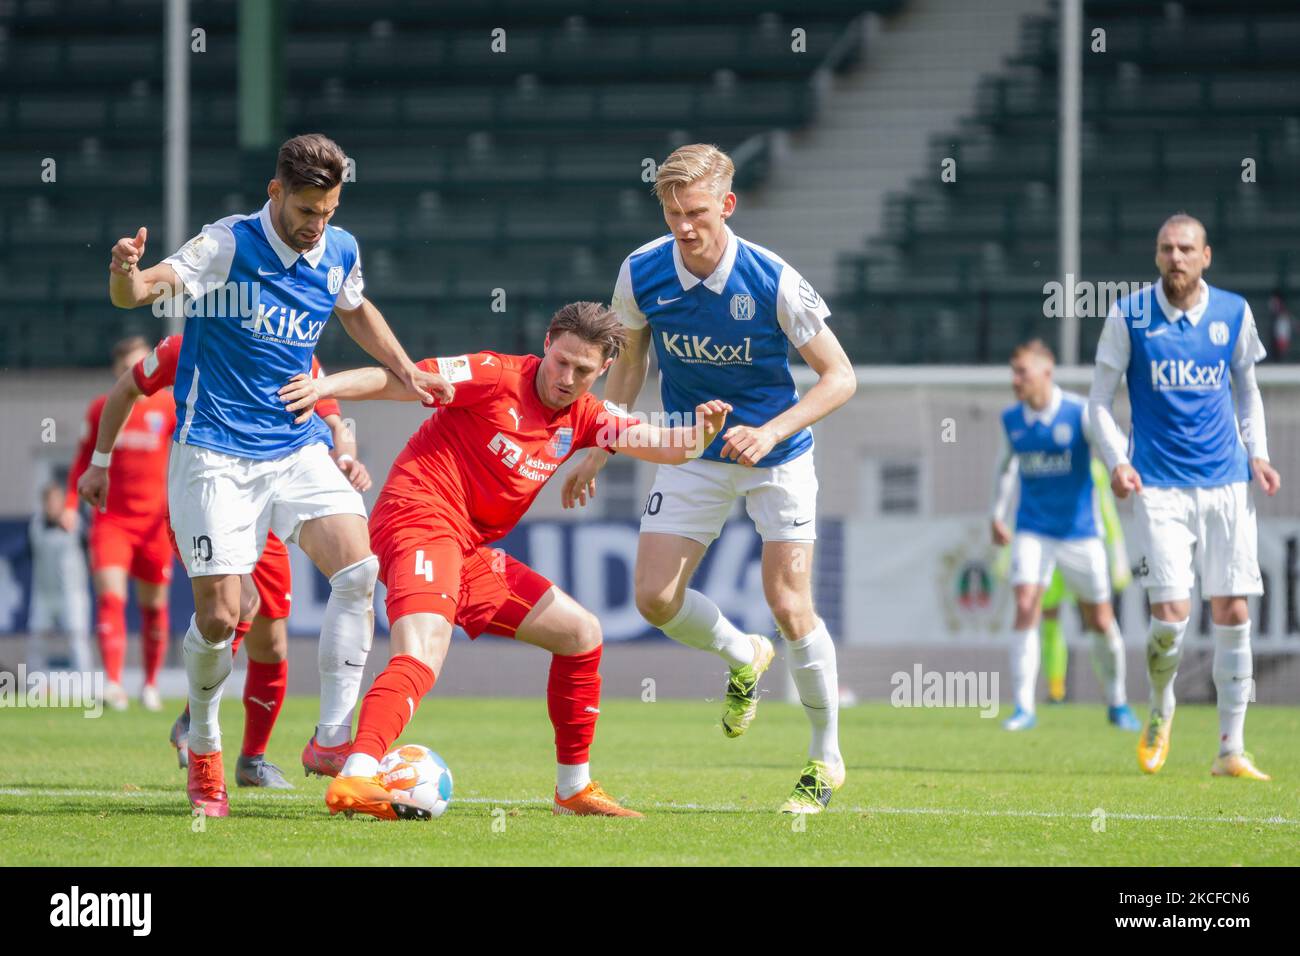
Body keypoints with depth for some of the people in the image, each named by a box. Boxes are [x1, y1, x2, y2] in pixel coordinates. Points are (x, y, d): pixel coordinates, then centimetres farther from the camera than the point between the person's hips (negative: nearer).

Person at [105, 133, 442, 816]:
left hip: (297, 446, 5)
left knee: (358, 568, -16)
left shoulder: (340, 253, 3)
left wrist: (405, 371, 20)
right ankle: (203, 748, 18)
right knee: (218, 615, -8)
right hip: (216, 454, -5)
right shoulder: (228, 246, -13)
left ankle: (332, 736, -9)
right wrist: (126, 274, -47)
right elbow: (137, 293, -24)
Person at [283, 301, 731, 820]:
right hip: (420, 520, -9)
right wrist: (324, 385, -26)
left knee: (582, 633, 13)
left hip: (472, 551, 9)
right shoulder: (497, 377, -9)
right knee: (424, 654, -31)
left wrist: (699, 434, -19)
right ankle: (354, 780, -49)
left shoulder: (583, 417, 11)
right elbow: (397, 380, -13)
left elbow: (661, 444, 4)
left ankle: (574, 788, 23)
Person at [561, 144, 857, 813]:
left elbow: (839, 376, -16)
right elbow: (629, 364, 7)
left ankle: (826, 759, 10)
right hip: (693, 454, 4)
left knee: (789, 607, -10)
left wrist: (770, 433, -28)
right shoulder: (641, 274, -12)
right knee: (655, 597, -7)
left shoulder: (773, 282, -22)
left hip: (776, 458, -4)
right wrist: (598, 451, 3)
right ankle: (744, 657, 27)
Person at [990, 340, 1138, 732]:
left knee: (1100, 621, 6)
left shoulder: (1080, 413, -11)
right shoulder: (1011, 419, 2)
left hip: (1079, 531, -2)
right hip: (1032, 531, 2)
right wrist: (997, 515, 20)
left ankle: (1117, 703, 26)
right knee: (1025, 608, -16)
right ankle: (1024, 707, -13)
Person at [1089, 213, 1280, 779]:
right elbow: (1100, 400, 3)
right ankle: (1160, 711, 19)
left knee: (1232, 614, -1)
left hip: (1226, 483, 3)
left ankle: (1231, 750, 6)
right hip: (1160, 485, -3)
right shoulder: (1129, 317, -2)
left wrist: (1256, 453, 5)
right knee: (1170, 615, -12)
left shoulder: (1233, 313, 5)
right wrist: (1117, 461, -11)